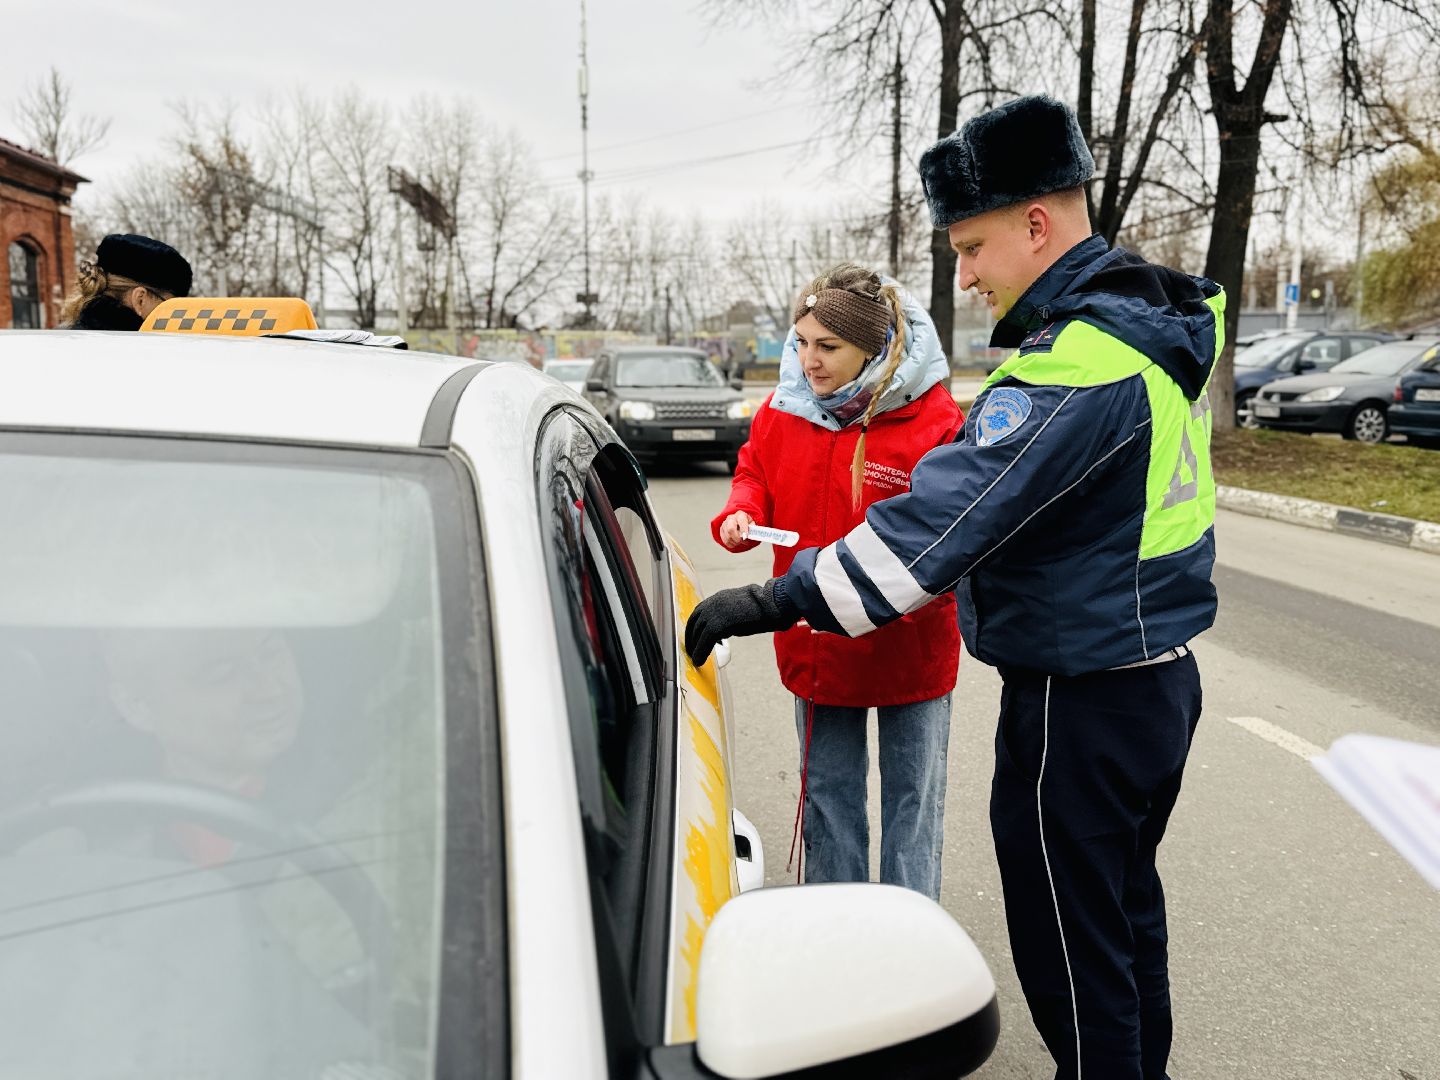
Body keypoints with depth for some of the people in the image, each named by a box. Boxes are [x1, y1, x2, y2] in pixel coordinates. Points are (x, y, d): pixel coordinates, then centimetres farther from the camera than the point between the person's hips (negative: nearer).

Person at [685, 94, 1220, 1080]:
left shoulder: (1078, 360, -24)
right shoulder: (1159, 329, 8)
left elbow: (954, 509, -32)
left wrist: (786, 600, -29)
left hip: (1078, 703, -10)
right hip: (1160, 674, 10)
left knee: (1072, 956, 7)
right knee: (1128, 913, 26)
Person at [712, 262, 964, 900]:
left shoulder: (934, 418, -18)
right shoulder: (784, 407, -4)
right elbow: (756, 471, 13)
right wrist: (739, 512, -10)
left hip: (909, 648, -4)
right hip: (815, 647, 4)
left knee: (912, 797, 13)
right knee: (827, 796, 18)